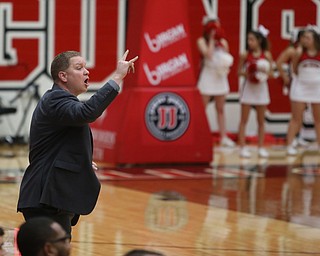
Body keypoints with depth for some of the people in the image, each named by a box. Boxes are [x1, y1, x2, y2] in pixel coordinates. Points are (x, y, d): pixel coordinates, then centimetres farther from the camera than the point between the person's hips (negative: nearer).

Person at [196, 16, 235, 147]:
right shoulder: (202, 41, -4)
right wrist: (211, 39, -14)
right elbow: (208, 54, -19)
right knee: (202, 108, -3)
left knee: (220, 109, 10)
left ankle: (223, 137, 13)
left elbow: (227, 57, 8)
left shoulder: (222, 41, 10)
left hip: (220, 77, 5)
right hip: (207, 76, -5)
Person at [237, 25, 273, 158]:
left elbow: (270, 73, 0)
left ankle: (261, 147, 13)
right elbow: (239, 71, 0)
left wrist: (265, 71, -21)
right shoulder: (245, 55, -5)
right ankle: (242, 147, 2)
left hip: (261, 87, 1)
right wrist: (246, 74, -20)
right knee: (244, 119, -1)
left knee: (261, 120, 7)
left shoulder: (267, 55, -3)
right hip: (248, 87, -1)